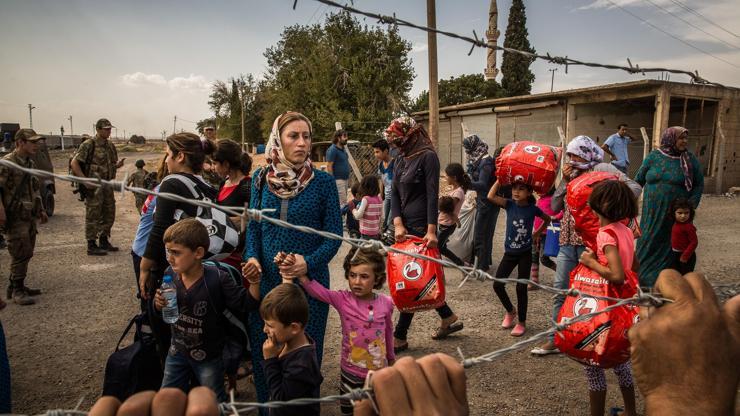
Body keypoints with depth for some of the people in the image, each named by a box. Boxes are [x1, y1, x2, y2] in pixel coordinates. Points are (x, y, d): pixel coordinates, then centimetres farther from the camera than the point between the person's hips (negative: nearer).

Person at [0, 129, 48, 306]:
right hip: (16, 217, -8)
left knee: (26, 253, 13)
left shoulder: (30, 163, 13)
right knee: (21, 253, -6)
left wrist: (41, 210, 21)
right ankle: (17, 290, 4)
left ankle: (15, 286, 25)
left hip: (30, 217, 8)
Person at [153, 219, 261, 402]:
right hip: (178, 350, 4)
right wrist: (159, 303, -18)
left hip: (208, 355, -4)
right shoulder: (170, 274, -13)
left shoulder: (218, 279, -27)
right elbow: (160, 311, 4)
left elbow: (247, 304, -22)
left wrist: (254, 281, -37)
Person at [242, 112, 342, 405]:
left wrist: (309, 262, -20)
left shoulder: (323, 182, -7)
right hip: (266, 280, 3)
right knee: (263, 349, 13)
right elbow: (254, 226, 8)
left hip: (309, 280, -2)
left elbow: (334, 235, -5)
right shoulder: (261, 180, 1)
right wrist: (252, 257, -10)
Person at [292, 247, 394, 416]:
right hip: (351, 373, -1)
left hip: (379, 372, 1)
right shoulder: (343, 300, -16)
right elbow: (316, 290, -32)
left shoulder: (386, 303, -11)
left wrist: (391, 357, 19)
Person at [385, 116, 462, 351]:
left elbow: (432, 195, -17)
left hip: (421, 226, -8)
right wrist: (398, 224, -8)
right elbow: (394, 194, 7)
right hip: (405, 226, 8)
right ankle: (448, 319, 31)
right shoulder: (400, 160, 13)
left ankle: (399, 338, 6)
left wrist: (431, 230, -23)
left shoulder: (427, 157, -9)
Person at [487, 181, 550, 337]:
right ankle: (510, 311, 26)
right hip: (509, 253, 2)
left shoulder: (533, 209, -8)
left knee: (521, 287, 0)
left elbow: (547, 219, 12)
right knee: (497, 284, -1)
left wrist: (537, 233, 5)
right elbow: (491, 196, -21)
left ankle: (521, 322, 17)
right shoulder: (510, 205, -6)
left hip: (525, 254, -2)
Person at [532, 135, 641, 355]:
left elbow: (635, 187, -12)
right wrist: (565, 181, 0)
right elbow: (554, 207, 8)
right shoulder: (570, 176, 15)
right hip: (567, 244, 6)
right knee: (560, 292, 9)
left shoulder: (602, 169, -3)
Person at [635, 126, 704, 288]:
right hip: (652, 213, 1)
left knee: (668, 247, 5)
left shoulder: (691, 160, 0)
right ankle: (641, 278, 19)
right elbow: (638, 180, 8)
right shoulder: (653, 157, 1)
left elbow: (699, 184, 4)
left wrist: (691, 205, -8)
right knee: (647, 244, 6)